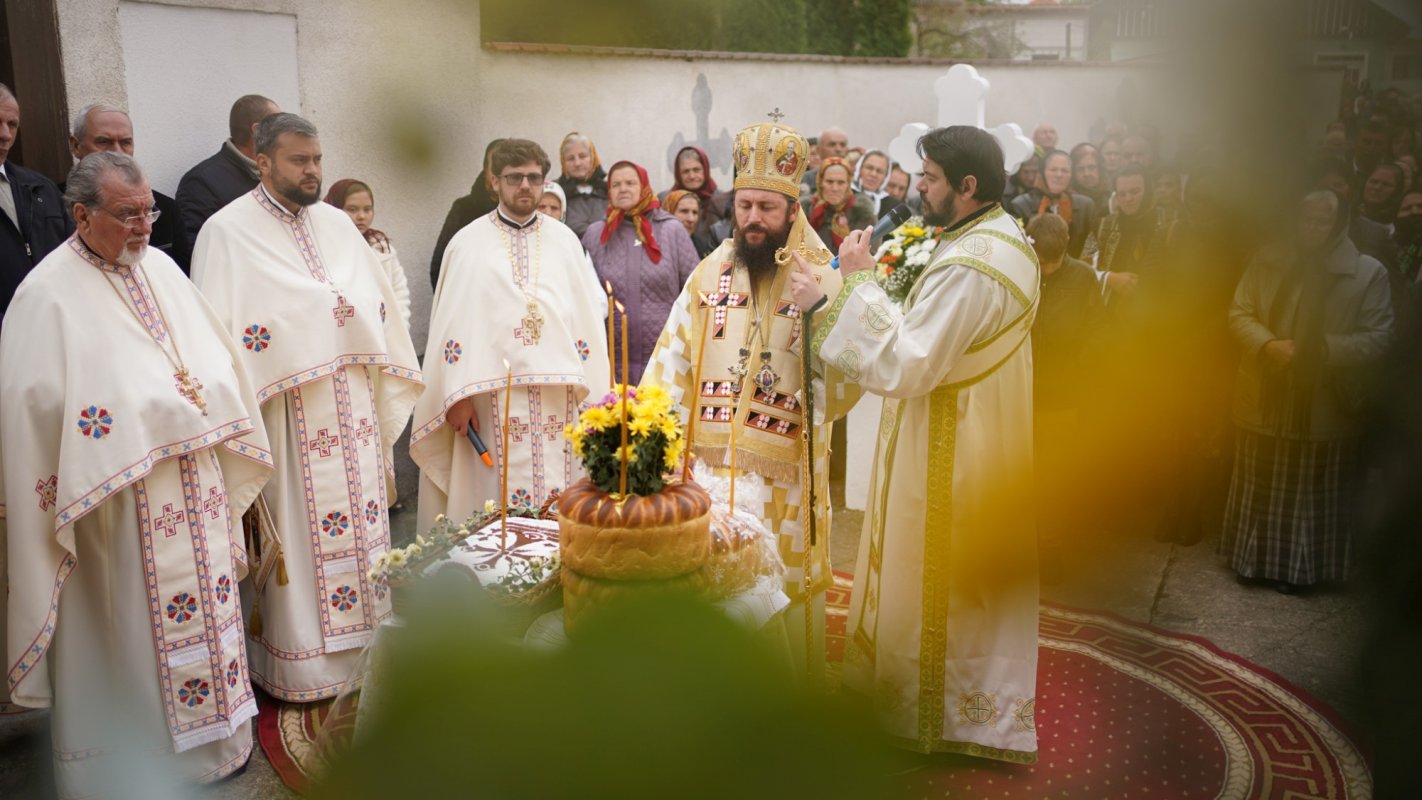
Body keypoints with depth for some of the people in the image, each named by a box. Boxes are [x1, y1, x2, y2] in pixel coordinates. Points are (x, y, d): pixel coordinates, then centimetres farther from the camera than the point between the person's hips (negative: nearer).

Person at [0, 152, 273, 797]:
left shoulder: (160, 268, 9)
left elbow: (217, 362, 15)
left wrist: (203, 397, 1)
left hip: (195, 484, 7)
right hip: (121, 497, -6)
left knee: (203, 607, 15)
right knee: (132, 622, 3)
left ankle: (209, 736, 31)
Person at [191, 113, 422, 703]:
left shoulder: (337, 224, 13)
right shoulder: (227, 232, -5)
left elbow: (377, 305, 16)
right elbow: (217, 334, -10)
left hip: (353, 407, 6)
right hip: (288, 416, -5)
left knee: (361, 524, 10)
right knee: (299, 537, 0)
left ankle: (362, 644, 25)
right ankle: (302, 663, 13)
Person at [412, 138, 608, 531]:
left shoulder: (564, 240, 11)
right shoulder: (468, 243, 6)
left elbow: (590, 312, 7)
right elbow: (453, 323, 0)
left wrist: (591, 393, -1)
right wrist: (458, 396, -8)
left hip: (557, 392, 2)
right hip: (494, 395, -2)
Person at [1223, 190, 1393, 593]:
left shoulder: (1369, 272, -4)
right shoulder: (1267, 262, 4)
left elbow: (1376, 338, -8)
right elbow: (1239, 314, 2)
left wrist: (1322, 349, -21)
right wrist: (1269, 345, -16)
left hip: (1325, 404, -2)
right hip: (1265, 399, 2)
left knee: (1313, 493, 6)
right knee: (1260, 488, 12)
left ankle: (1297, 567, 19)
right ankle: (1257, 559, 26)